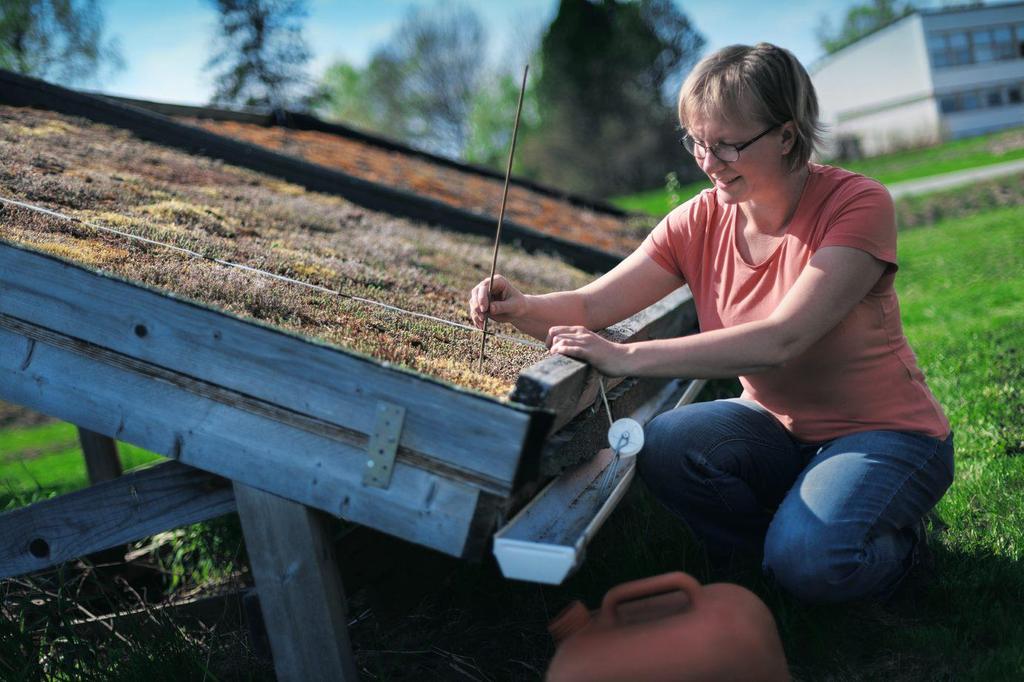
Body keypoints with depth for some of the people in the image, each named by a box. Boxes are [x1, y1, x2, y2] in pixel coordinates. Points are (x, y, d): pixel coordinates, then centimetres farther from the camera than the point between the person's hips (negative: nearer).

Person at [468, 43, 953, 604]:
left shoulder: (858, 205, -21)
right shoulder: (701, 221, -5)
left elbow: (781, 339, -34)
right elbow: (590, 307, -8)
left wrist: (630, 358, -39)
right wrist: (523, 308, -31)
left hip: (885, 433, -4)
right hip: (777, 426, 5)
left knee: (811, 563, -30)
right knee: (665, 447, -25)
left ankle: (895, 543, 5)